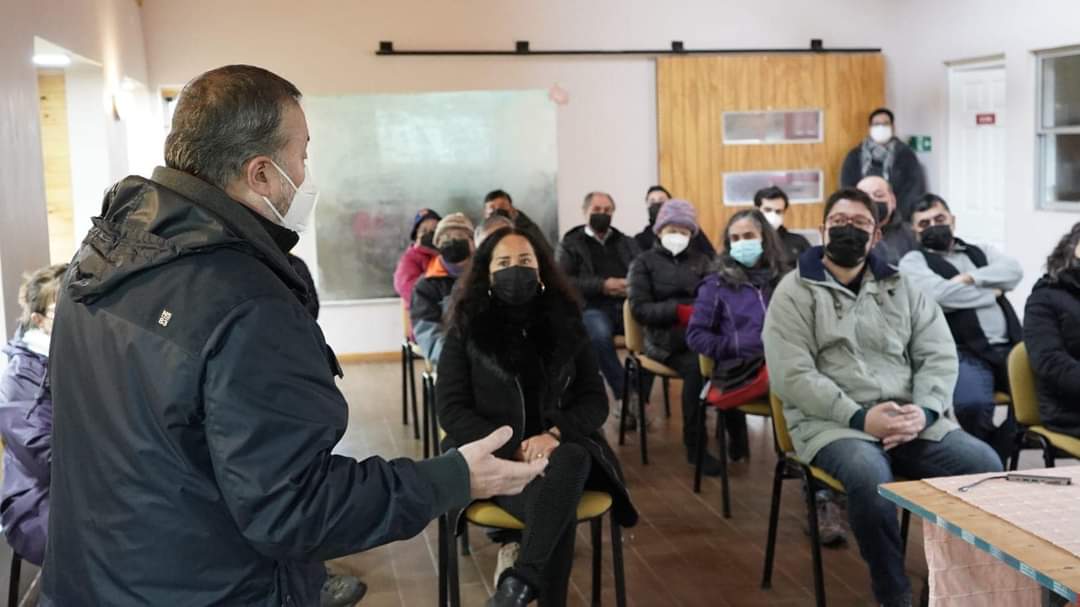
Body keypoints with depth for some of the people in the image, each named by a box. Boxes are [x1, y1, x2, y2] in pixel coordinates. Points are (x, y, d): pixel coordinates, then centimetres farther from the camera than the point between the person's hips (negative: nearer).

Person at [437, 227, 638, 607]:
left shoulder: (565, 324, 10)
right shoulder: (465, 330, 4)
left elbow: (596, 401, 6)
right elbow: (451, 410, -2)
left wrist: (554, 435, -16)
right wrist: (513, 448, -17)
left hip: (562, 449, 2)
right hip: (495, 457, -2)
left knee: (571, 461, -37)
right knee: (557, 509, -34)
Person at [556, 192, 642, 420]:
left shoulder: (626, 242, 25)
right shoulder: (569, 244, 13)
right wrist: (602, 285, -11)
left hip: (627, 304, 3)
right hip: (592, 307, -3)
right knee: (599, 334, -37)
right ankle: (626, 394, -26)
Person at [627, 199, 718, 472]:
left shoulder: (702, 260, 22)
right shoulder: (644, 262, 11)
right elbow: (639, 308, -1)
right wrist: (678, 311, -15)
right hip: (664, 337, -3)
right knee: (695, 367, -34)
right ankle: (694, 446, -23)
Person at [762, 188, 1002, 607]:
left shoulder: (901, 288, 15)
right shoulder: (795, 292, 2)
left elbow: (939, 355, 8)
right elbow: (791, 375, -9)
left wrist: (924, 410, -12)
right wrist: (860, 417, -18)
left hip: (911, 419, 4)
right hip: (832, 424, -4)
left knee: (985, 465, -21)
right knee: (870, 476, -36)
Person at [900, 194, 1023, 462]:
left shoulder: (980, 251, 26)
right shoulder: (914, 260, 10)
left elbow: (1014, 271, 6)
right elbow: (941, 295, -9)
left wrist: (971, 278, -6)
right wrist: (992, 292, 4)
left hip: (1010, 348, 5)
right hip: (964, 354, -5)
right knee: (972, 404, -33)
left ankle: (996, 455, -3)